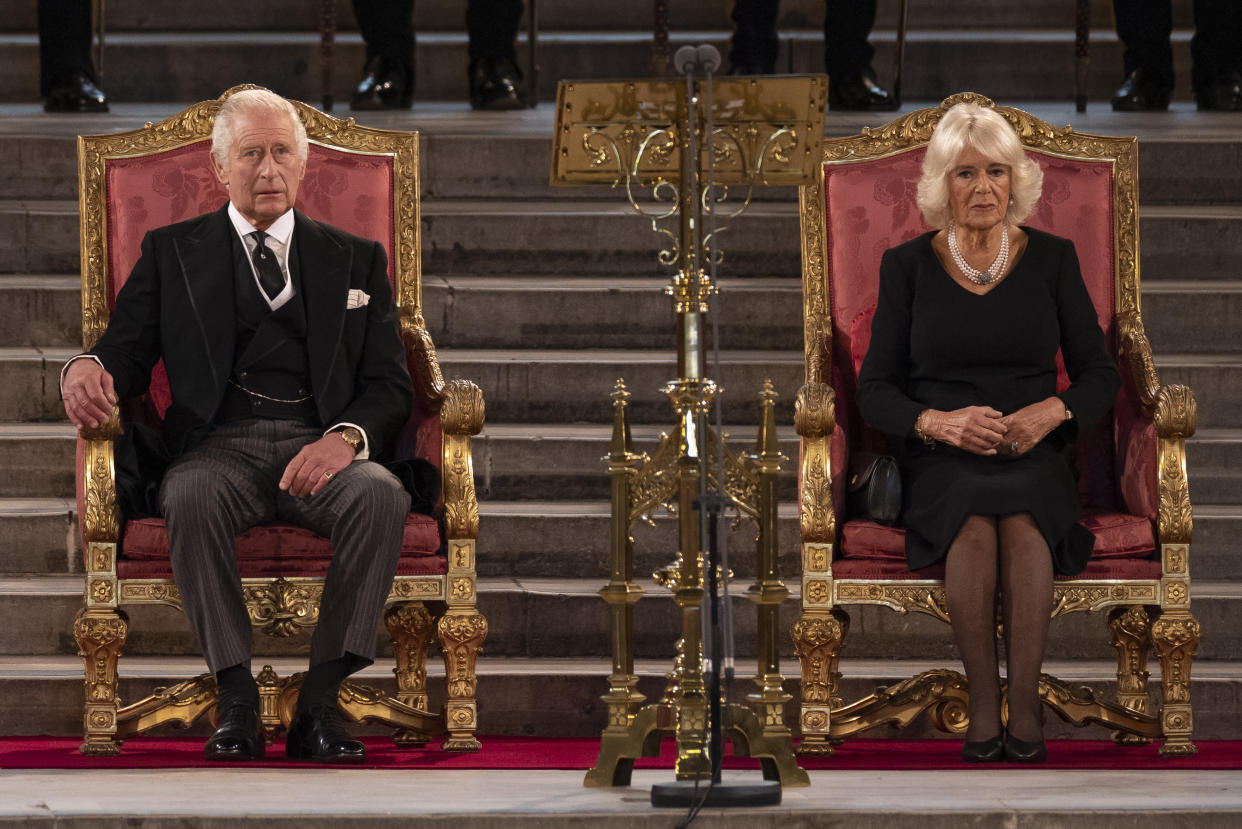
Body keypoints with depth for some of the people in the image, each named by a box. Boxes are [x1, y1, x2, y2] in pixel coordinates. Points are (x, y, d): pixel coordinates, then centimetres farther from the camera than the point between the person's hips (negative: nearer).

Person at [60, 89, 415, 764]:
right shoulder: (172, 252, 19)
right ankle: (235, 700, -30)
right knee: (191, 495, -37)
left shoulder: (355, 260, 19)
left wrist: (345, 437, -13)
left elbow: (390, 385, 10)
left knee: (381, 495, -34)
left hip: (321, 448, 1)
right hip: (220, 444, -1)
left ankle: (320, 701, -30)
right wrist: (87, 370, -18)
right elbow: (126, 352, 9)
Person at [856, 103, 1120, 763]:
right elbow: (876, 391, 4)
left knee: (1022, 519, -35)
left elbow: (1099, 375, 9)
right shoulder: (908, 265, 7)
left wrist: (1050, 412, -13)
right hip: (940, 461, 0)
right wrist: (941, 423, -16)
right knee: (974, 522, -36)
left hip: (1034, 456, 0)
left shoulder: (1052, 259, 8)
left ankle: (1022, 708, -36)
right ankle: (984, 709, -33)